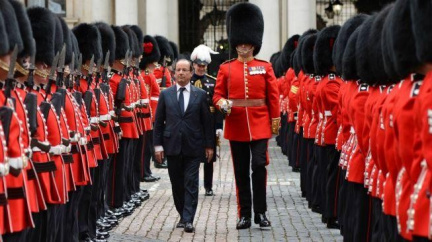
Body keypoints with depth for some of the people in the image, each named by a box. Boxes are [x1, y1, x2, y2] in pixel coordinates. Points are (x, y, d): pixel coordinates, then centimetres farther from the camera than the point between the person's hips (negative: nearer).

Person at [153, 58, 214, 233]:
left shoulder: (200, 95, 3)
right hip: (173, 146, 2)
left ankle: (188, 220, -5)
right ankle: (183, 215, 21)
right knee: (177, 184, 9)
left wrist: (209, 145, 2)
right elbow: (158, 122, 7)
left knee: (191, 184, -5)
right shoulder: (165, 94, 6)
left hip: (193, 147, -2)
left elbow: (207, 122, 4)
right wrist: (158, 145, 0)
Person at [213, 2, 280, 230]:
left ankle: (260, 212, 2)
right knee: (241, 170, 6)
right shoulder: (226, 68, 5)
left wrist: (275, 120, 2)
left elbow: (273, 96, 4)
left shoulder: (265, 67, 4)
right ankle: (244, 214, 12)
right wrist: (223, 104, -16)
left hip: (259, 125, -1)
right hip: (236, 125, 1)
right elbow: (218, 94, 5)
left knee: (259, 166, -8)